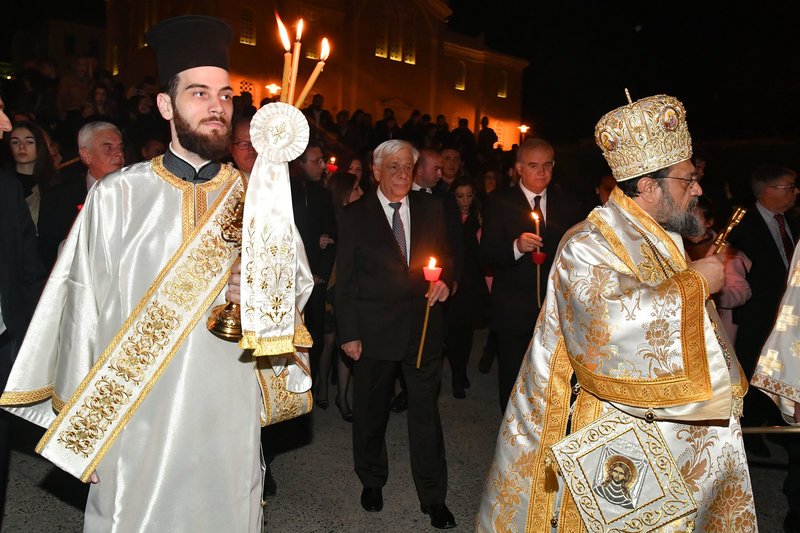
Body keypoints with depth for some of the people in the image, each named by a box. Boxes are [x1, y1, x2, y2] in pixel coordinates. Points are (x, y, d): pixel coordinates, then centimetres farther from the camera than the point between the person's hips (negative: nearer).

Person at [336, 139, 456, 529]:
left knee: (426, 411, 8)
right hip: (374, 329, -1)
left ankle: (433, 497, 25)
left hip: (423, 324, 2)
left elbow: (445, 255, 14)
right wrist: (348, 333, -7)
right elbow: (344, 281, -3)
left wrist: (444, 279, -8)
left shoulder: (430, 208, 4)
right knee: (370, 411, 16)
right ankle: (372, 480, 40)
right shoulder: (354, 216, -4)